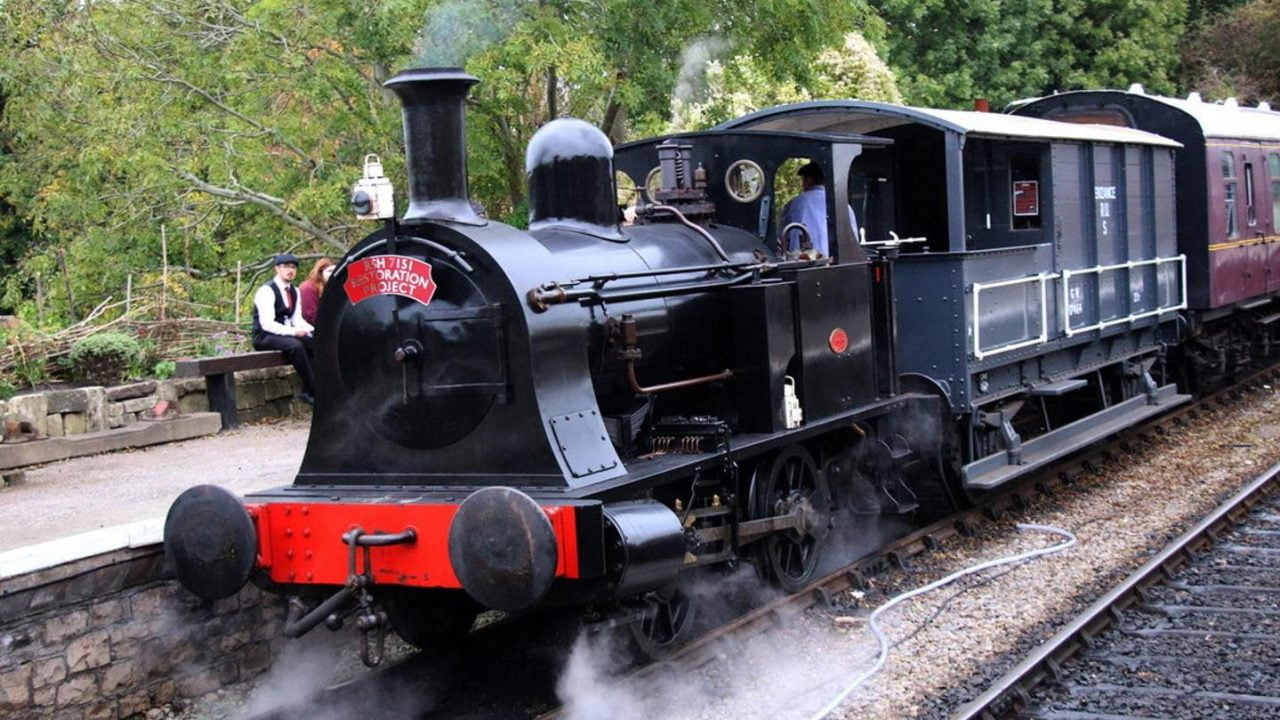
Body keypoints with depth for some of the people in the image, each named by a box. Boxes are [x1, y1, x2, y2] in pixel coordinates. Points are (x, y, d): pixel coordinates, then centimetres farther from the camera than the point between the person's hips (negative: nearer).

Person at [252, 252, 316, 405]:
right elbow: (267, 324, -21)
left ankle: (307, 392, -16)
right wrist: (294, 332, -29)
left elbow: (297, 319, 12)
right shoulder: (267, 291, -14)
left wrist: (312, 330, -7)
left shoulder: (295, 292, 12)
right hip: (265, 338, -8)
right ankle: (312, 391, -28)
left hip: (287, 334, 8)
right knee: (295, 345, -35)